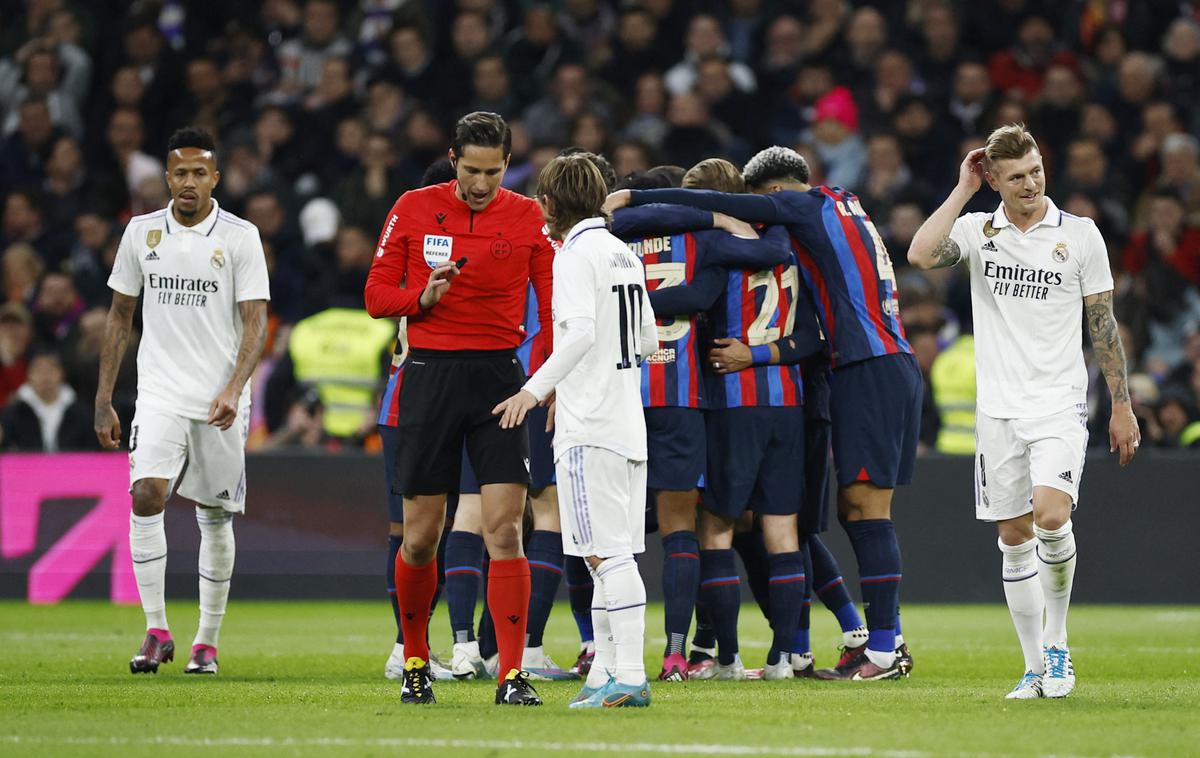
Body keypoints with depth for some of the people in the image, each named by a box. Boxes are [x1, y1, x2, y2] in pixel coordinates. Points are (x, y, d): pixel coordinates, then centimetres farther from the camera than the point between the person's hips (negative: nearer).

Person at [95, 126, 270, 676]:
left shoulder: (240, 237, -3)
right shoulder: (142, 232, 5)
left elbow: (255, 322, -6)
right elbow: (120, 315, 13)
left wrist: (233, 390, -21)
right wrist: (103, 398, 9)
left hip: (220, 403, -1)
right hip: (159, 395, 1)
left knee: (215, 517, 6)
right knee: (146, 495, -19)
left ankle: (207, 641, 19)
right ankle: (156, 630, -13)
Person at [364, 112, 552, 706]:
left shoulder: (528, 218, 2)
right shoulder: (415, 209, 2)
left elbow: (553, 308, 3)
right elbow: (377, 294, 6)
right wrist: (422, 297, -15)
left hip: (499, 375, 0)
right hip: (430, 373, 1)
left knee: (505, 530, -10)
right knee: (421, 538, 4)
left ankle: (512, 675, -10)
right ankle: (414, 662, 25)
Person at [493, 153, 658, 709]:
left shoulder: (576, 255, -9)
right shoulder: (626, 256, 16)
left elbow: (580, 332, -23)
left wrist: (537, 388, -24)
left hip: (590, 427, -9)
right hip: (628, 422, 9)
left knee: (608, 554, -11)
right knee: (610, 555, 12)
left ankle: (629, 677, -15)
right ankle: (605, 675, 14)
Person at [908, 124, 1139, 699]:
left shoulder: (1079, 235, 1)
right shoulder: (977, 230, 5)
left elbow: (1103, 323, 5)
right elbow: (921, 254, -15)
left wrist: (1122, 405, 4)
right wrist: (962, 190, -9)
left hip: (1060, 403, -2)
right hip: (998, 408, 2)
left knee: (1051, 516, -21)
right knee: (1014, 537, 3)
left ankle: (1057, 641, -2)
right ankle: (1036, 666, 11)